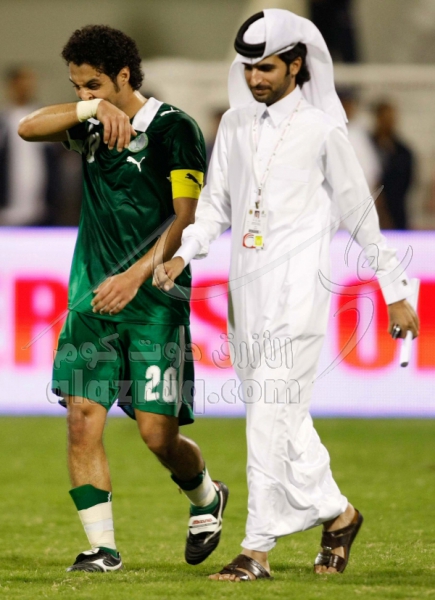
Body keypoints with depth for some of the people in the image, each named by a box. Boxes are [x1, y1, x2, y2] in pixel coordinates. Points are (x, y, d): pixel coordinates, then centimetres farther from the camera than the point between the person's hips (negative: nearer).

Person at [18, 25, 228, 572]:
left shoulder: (174, 130, -6)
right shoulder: (94, 126, 11)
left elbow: (187, 219, -12)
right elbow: (29, 128, -3)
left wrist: (135, 276, -21)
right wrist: (92, 108, -16)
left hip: (154, 300, -5)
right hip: (92, 298, 5)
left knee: (158, 433, -6)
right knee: (82, 421, -7)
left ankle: (206, 498, 26)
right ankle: (102, 548, 0)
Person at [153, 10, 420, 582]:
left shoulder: (322, 129, -3)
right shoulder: (234, 125, 11)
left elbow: (360, 213, 2)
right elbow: (215, 205, 15)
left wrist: (396, 293, 5)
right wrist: (181, 255, -4)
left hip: (298, 288, -6)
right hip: (246, 288, 6)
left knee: (273, 416, -12)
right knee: (281, 417, 11)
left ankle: (258, 550, -11)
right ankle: (336, 513, 30)